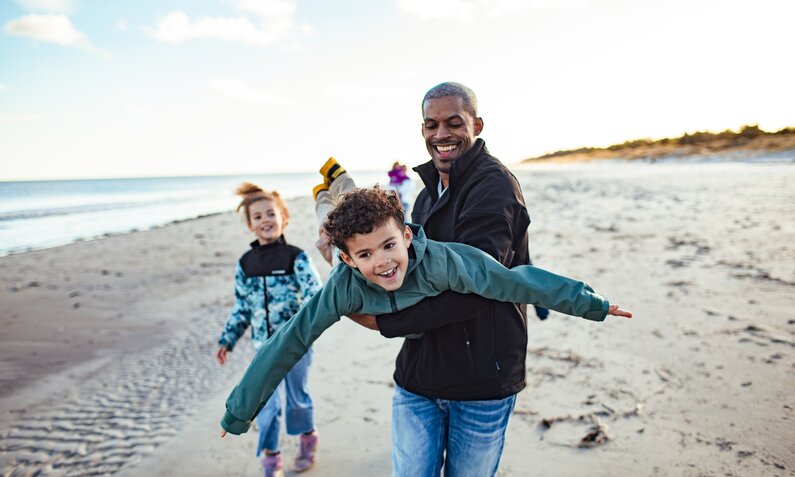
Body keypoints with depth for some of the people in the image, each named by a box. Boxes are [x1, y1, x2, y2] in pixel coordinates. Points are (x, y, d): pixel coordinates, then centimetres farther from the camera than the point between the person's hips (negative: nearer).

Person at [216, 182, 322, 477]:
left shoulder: (296, 258, -11)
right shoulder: (245, 264, 1)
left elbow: (316, 296, -16)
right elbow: (241, 308, 9)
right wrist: (227, 340, 8)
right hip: (265, 346, 3)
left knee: (297, 396, 15)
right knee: (265, 403, 4)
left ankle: (307, 442, 42)